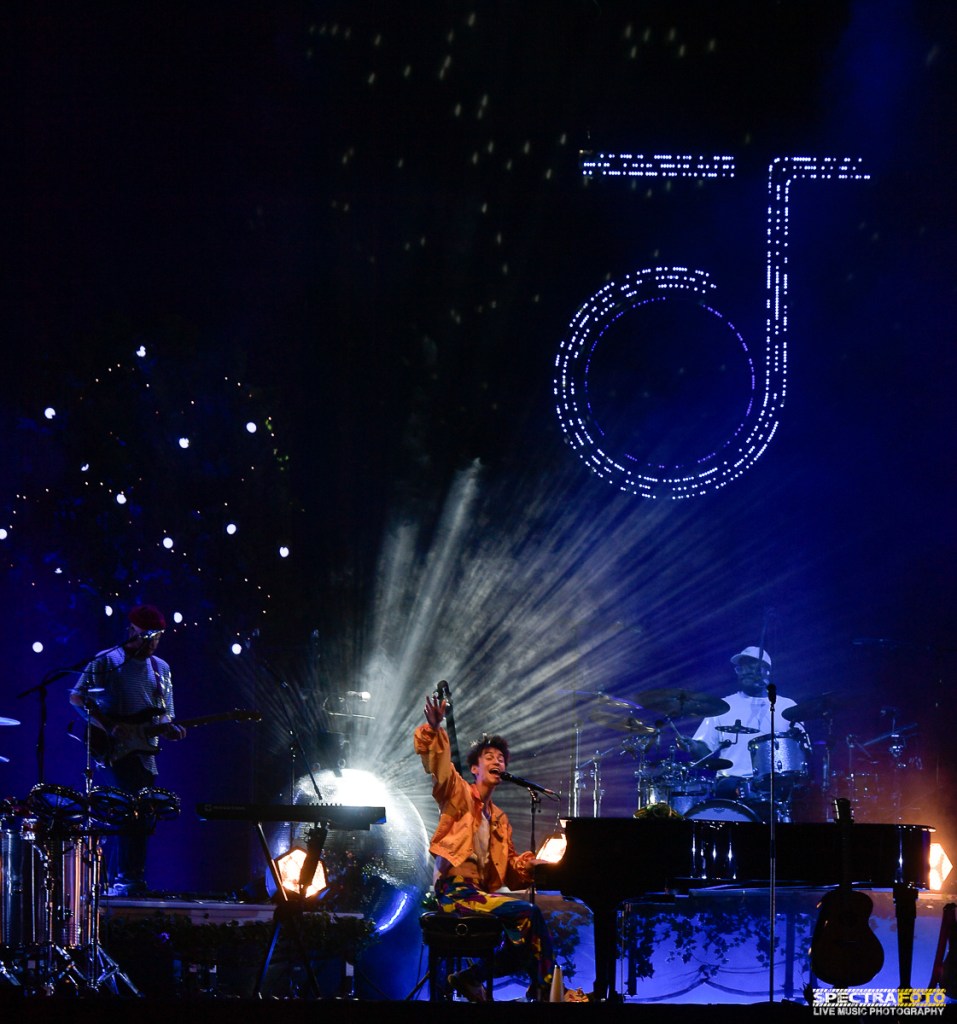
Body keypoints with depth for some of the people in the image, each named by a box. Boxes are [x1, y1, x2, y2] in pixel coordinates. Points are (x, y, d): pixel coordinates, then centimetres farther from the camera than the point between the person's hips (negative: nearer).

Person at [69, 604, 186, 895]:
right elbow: (77, 697, -4)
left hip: (144, 751, 7)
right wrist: (106, 725, -16)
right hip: (114, 748, -7)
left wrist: (171, 729, -5)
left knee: (142, 819, 7)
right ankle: (129, 879, -15)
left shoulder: (161, 669, 15)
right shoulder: (107, 661, -2)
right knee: (135, 809, -20)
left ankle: (115, 883, 17)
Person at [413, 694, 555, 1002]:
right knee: (529, 913, -23)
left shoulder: (498, 818, 22)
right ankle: (543, 993, -13)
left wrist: (522, 865, -3)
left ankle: (470, 977, 9)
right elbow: (438, 766, -17)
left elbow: (508, 863, 22)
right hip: (456, 888, -8)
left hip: (481, 892, 8)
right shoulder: (459, 794, 4)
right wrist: (434, 730, -36)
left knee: (527, 941, -7)